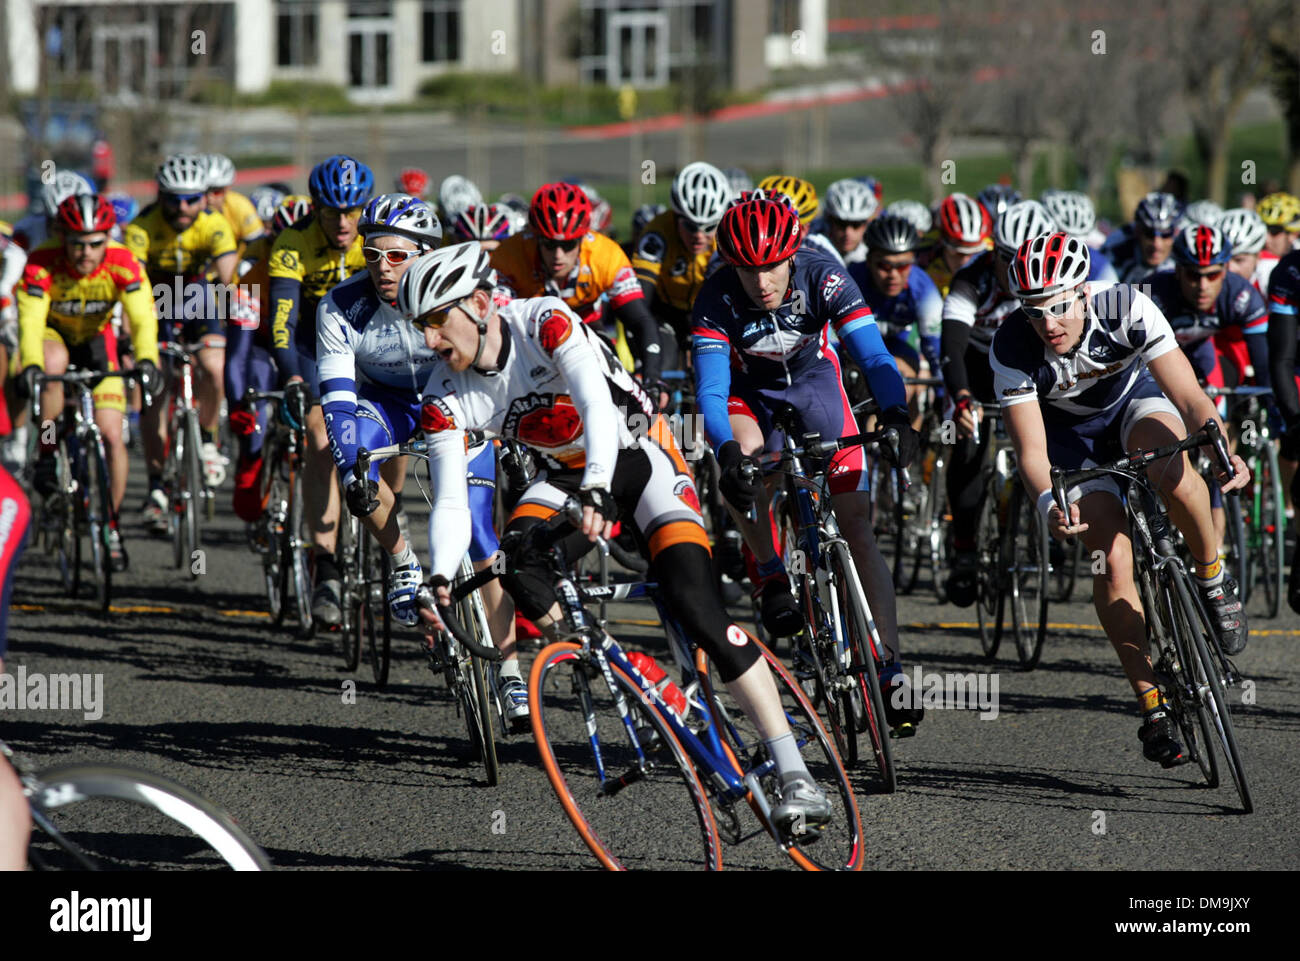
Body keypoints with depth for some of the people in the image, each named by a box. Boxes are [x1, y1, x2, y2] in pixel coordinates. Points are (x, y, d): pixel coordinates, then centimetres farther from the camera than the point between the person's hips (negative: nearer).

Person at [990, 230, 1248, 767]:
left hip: (1134, 398, 0)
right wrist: (1048, 503, -50)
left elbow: (1187, 395, -33)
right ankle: (1153, 705, -7)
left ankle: (1212, 579, -9)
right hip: (1071, 432, 0)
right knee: (1112, 557, -17)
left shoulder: (1127, 310, -31)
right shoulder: (1012, 348, -30)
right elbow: (1031, 449, -30)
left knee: (1171, 469, -35)